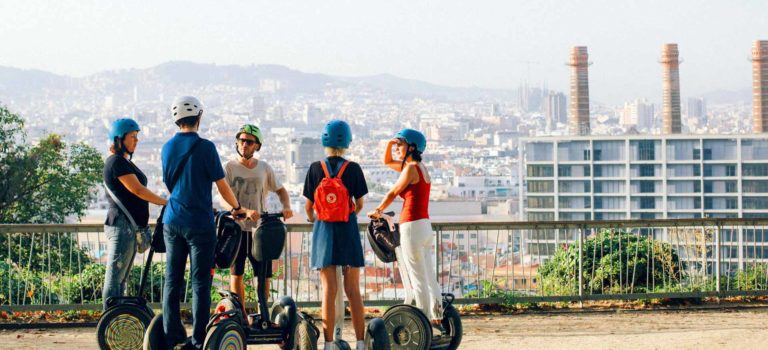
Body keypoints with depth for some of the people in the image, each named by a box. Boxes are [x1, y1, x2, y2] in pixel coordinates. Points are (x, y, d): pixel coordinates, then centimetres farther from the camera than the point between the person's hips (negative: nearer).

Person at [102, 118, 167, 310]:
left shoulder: (124, 161, 19)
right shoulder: (117, 162, -13)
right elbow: (137, 189, -19)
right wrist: (166, 202, -16)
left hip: (128, 226, 11)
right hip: (122, 225, -11)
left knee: (120, 279, 12)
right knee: (115, 278, -8)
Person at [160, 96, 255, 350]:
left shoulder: (167, 148, 7)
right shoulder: (205, 147, -10)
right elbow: (222, 185, -5)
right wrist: (238, 208, 12)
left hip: (172, 222, 5)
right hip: (199, 224, -5)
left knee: (172, 281, 8)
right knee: (200, 282, 0)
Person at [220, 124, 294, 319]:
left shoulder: (264, 168, 7)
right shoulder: (230, 167, -3)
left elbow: (280, 190, 18)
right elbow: (223, 199, -11)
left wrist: (286, 207, -2)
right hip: (237, 229, -2)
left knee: (264, 275, 1)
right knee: (236, 274, 0)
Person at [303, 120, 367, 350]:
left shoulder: (315, 169, -4)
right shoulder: (353, 169, -5)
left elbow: (308, 205, 1)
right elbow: (359, 205, 1)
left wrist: (312, 218, 23)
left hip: (324, 230, 0)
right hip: (348, 230, 0)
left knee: (329, 290, 1)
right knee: (353, 290, 5)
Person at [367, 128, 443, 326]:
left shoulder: (411, 168, -11)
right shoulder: (420, 167, 16)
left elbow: (392, 193, -1)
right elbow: (387, 162, 29)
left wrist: (378, 211, 14)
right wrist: (389, 144, 12)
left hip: (412, 227, -9)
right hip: (425, 226, 9)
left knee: (417, 279, -6)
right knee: (428, 277, 10)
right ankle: (436, 317, 12)